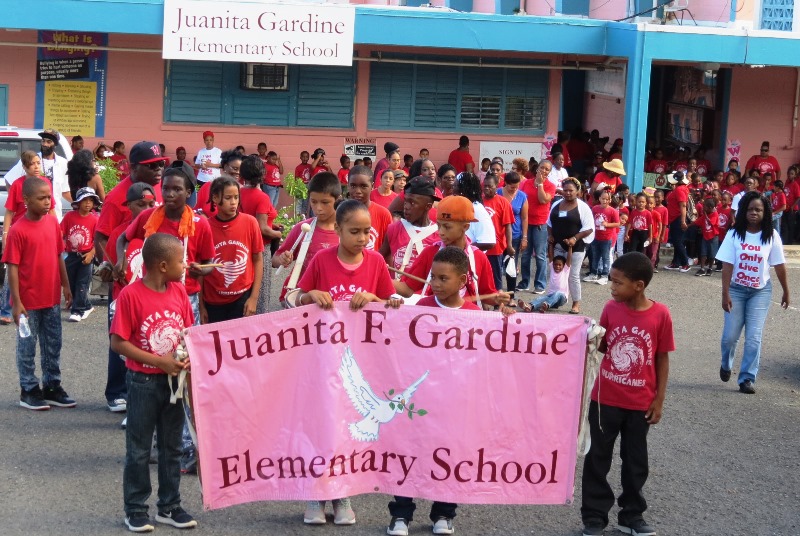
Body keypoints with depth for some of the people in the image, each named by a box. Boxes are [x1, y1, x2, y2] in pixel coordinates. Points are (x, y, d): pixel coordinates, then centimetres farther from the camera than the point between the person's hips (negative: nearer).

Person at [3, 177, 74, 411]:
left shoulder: (52, 222, 1)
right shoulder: (18, 230, -15)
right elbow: (12, 267, -13)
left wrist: (66, 286, 12)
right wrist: (16, 302, -15)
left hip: (52, 298, 6)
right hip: (28, 301, -5)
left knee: (53, 345, 14)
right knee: (27, 346, 8)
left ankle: (52, 387, 27)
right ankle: (29, 391, 19)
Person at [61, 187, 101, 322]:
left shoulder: (94, 219, -7)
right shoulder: (70, 216, -1)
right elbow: (61, 234, 1)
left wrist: (91, 254, -16)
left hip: (86, 256, -3)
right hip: (71, 254, 4)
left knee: (82, 284, -5)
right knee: (70, 283, 11)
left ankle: (77, 311, -2)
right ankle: (86, 306, 27)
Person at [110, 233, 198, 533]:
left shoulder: (179, 292, 1)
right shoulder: (131, 295, -16)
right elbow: (118, 342, -15)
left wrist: (187, 357, -11)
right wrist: (159, 361, -19)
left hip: (174, 379, 5)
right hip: (143, 381, -5)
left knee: (172, 446, 14)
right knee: (139, 449, 6)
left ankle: (169, 506, 25)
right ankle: (135, 510, 17)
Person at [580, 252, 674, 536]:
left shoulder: (660, 314, -12)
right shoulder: (611, 308, -7)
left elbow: (662, 359, -3)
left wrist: (659, 400, -2)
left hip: (641, 404, -1)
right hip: (605, 399, 1)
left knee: (635, 461, 13)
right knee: (597, 459, 9)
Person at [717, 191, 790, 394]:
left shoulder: (771, 236, -6)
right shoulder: (735, 234, -8)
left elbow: (779, 266, 1)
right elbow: (727, 265, -8)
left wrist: (786, 292, 8)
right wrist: (725, 294, -13)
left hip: (761, 291, 0)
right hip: (736, 289, 0)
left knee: (753, 338, -5)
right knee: (730, 335, 4)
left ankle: (747, 378, 4)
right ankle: (726, 365, 34)